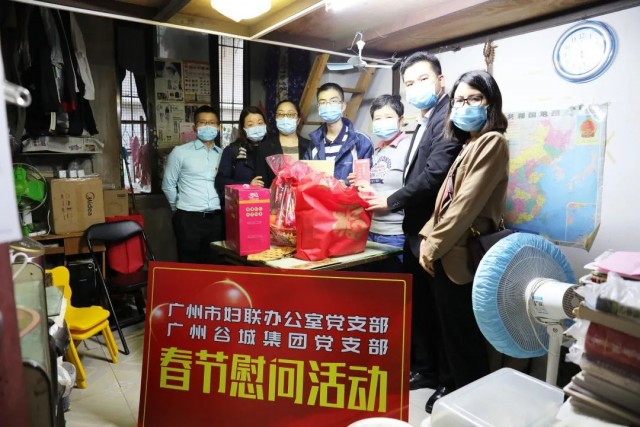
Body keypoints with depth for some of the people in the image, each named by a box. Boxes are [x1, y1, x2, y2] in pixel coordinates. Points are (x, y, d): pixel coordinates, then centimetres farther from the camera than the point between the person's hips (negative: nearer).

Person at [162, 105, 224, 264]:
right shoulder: (180, 152, 1)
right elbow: (168, 185, 6)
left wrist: (224, 206, 6)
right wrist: (180, 209, 10)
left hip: (217, 218, 3)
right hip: (188, 218, -3)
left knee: (215, 265, 10)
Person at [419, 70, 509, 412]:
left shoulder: (492, 142, -12)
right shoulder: (470, 144, 17)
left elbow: (468, 203, -19)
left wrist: (433, 246, -14)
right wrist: (428, 237, 4)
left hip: (461, 254, -8)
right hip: (449, 251, 8)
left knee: (463, 333, 6)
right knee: (452, 330, 18)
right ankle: (458, 386, 36)